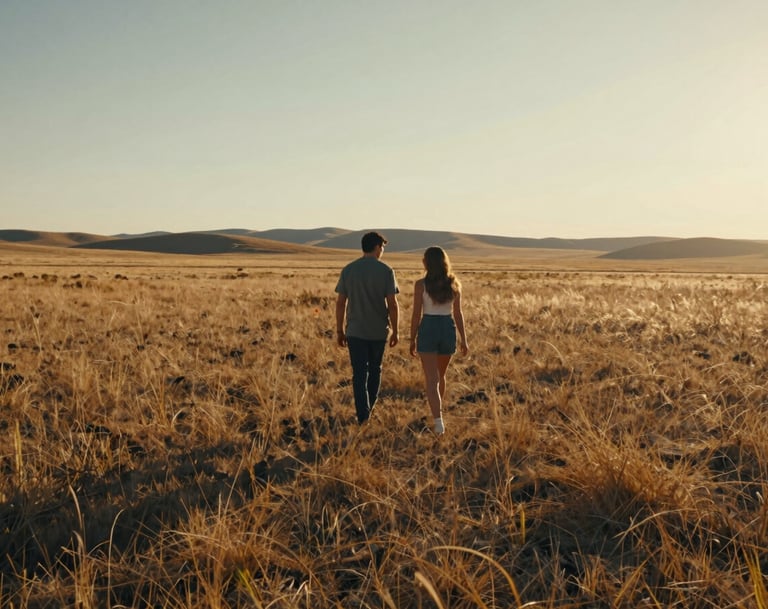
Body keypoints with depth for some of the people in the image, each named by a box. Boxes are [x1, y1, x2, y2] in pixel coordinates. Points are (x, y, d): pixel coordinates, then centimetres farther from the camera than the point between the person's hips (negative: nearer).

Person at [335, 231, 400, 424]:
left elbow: (340, 302, 0)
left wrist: (340, 331, 8)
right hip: (378, 331, 0)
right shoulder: (386, 271, -7)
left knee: (359, 374, 2)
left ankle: (363, 417, -5)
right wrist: (395, 331, 0)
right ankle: (368, 410, 33)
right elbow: (392, 304, -10)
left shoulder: (348, 270, 0)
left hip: (355, 331, 0)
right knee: (374, 370, 19)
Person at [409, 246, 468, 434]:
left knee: (431, 380, -3)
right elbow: (458, 313, 1)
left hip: (428, 330, -4)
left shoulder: (421, 284, -8)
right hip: (448, 330, 4)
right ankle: (437, 413, 40)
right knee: (440, 375, 24)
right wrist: (464, 339, 7)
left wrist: (412, 339, 3)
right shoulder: (454, 283, 1)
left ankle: (439, 422, -17)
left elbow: (416, 314, -7)